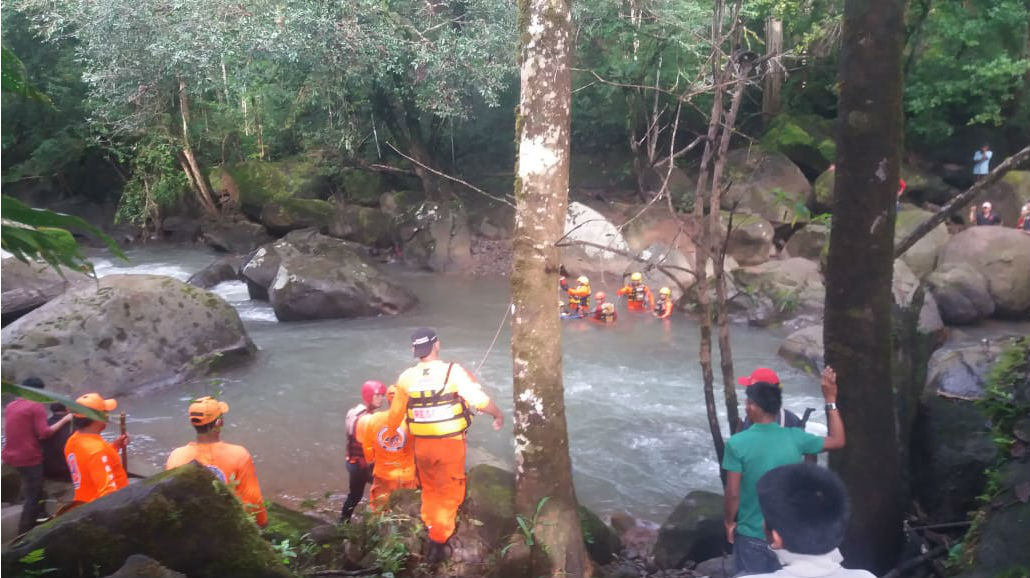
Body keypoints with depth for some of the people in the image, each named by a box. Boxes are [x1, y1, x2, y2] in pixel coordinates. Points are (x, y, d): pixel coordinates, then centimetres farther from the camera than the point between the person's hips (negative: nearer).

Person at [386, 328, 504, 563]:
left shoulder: (406, 377, -4)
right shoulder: (453, 371, -15)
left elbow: (395, 415, 6)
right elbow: (480, 400, -17)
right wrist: (498, 414, 2)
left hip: (422, 445, 3)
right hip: (451, 444, -3)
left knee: (429, 490, 24)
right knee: (448, 493, 9)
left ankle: (432, 529, 36)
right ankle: (438, 543, 5)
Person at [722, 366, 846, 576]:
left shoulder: (737, 444, -18)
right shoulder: (795, 438, -10)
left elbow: (733, 493, -16)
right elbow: (838, 441, 6)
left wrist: (729, 522, 2)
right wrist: (830, 399, 8)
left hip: (751, 534, -3)